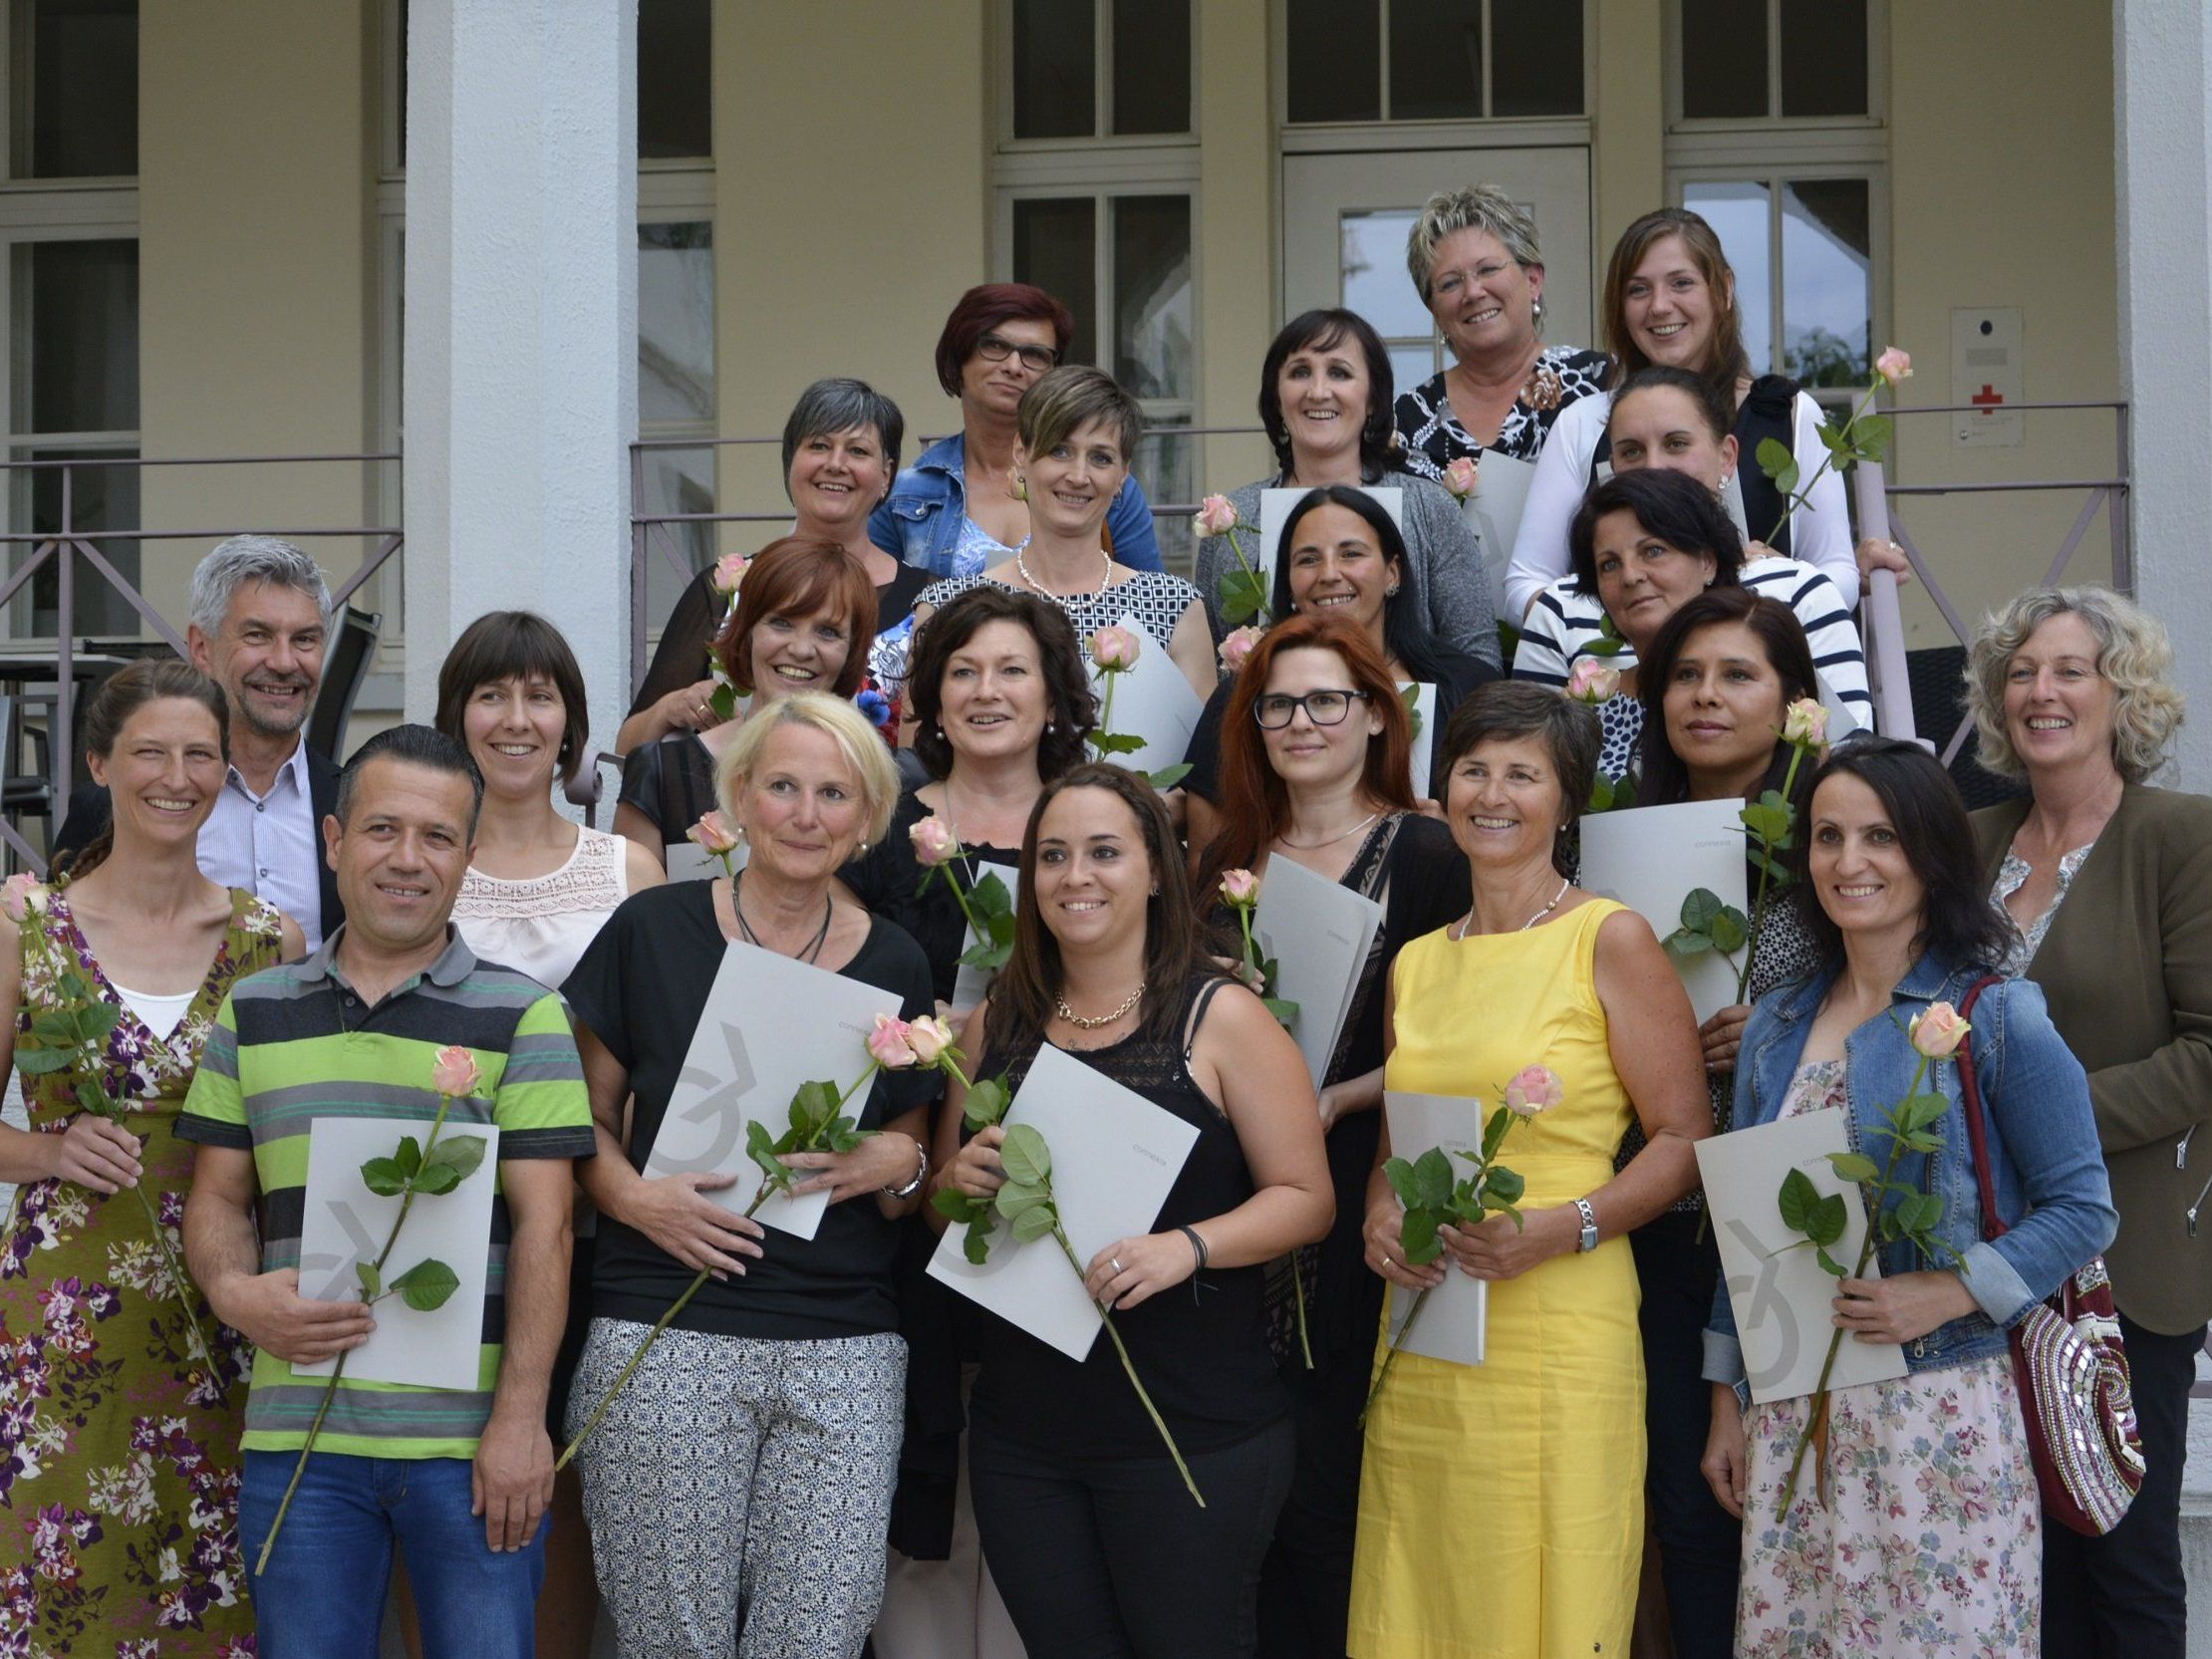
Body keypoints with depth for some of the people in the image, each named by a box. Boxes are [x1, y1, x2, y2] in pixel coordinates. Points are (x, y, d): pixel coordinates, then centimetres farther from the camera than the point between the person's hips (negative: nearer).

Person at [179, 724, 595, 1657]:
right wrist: (233, 1292, -9)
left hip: (470, 1439, -2)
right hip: (296, 1438, 3)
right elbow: (217, 1198, 13)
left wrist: (520, 1417, -10)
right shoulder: (253, 1012, 12)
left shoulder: (521, 1015, 2)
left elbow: (542, 1225, -3)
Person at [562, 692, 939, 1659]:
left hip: (846, 1351, 2)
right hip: (665, 1337, -1)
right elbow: (585, 1114, 9)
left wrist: (894, 1165, -6)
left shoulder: (895, 966, 9)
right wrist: (632, 1194, -10)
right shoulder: (652, 932, 3)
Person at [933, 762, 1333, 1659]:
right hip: (1021, 1435, 4)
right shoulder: (995, 1024, 9)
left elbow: (1305, 1198, -7)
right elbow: (938, 1198, 18)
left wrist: (1186, 1246, -23)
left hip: (1193, 1435, -4)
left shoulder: (1221, 1017, -4)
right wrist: (962, 1179, -5)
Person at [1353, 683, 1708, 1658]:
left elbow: (1685, 1138, -4)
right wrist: (1380, 1215, 1)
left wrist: (1563, 1228, -17)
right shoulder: (1416, 964, 15)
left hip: (1560, 1329, -5)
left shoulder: (1610, 940, -1)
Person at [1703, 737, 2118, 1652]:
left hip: (1940, 1412, -4)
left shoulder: (1998, 1016, -5)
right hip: (1792, 1417, 4)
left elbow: (2081, 1208, -7)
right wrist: (1727, 1401, 13)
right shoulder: (1775, 1026, 10)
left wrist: (1949, 1293, -20)